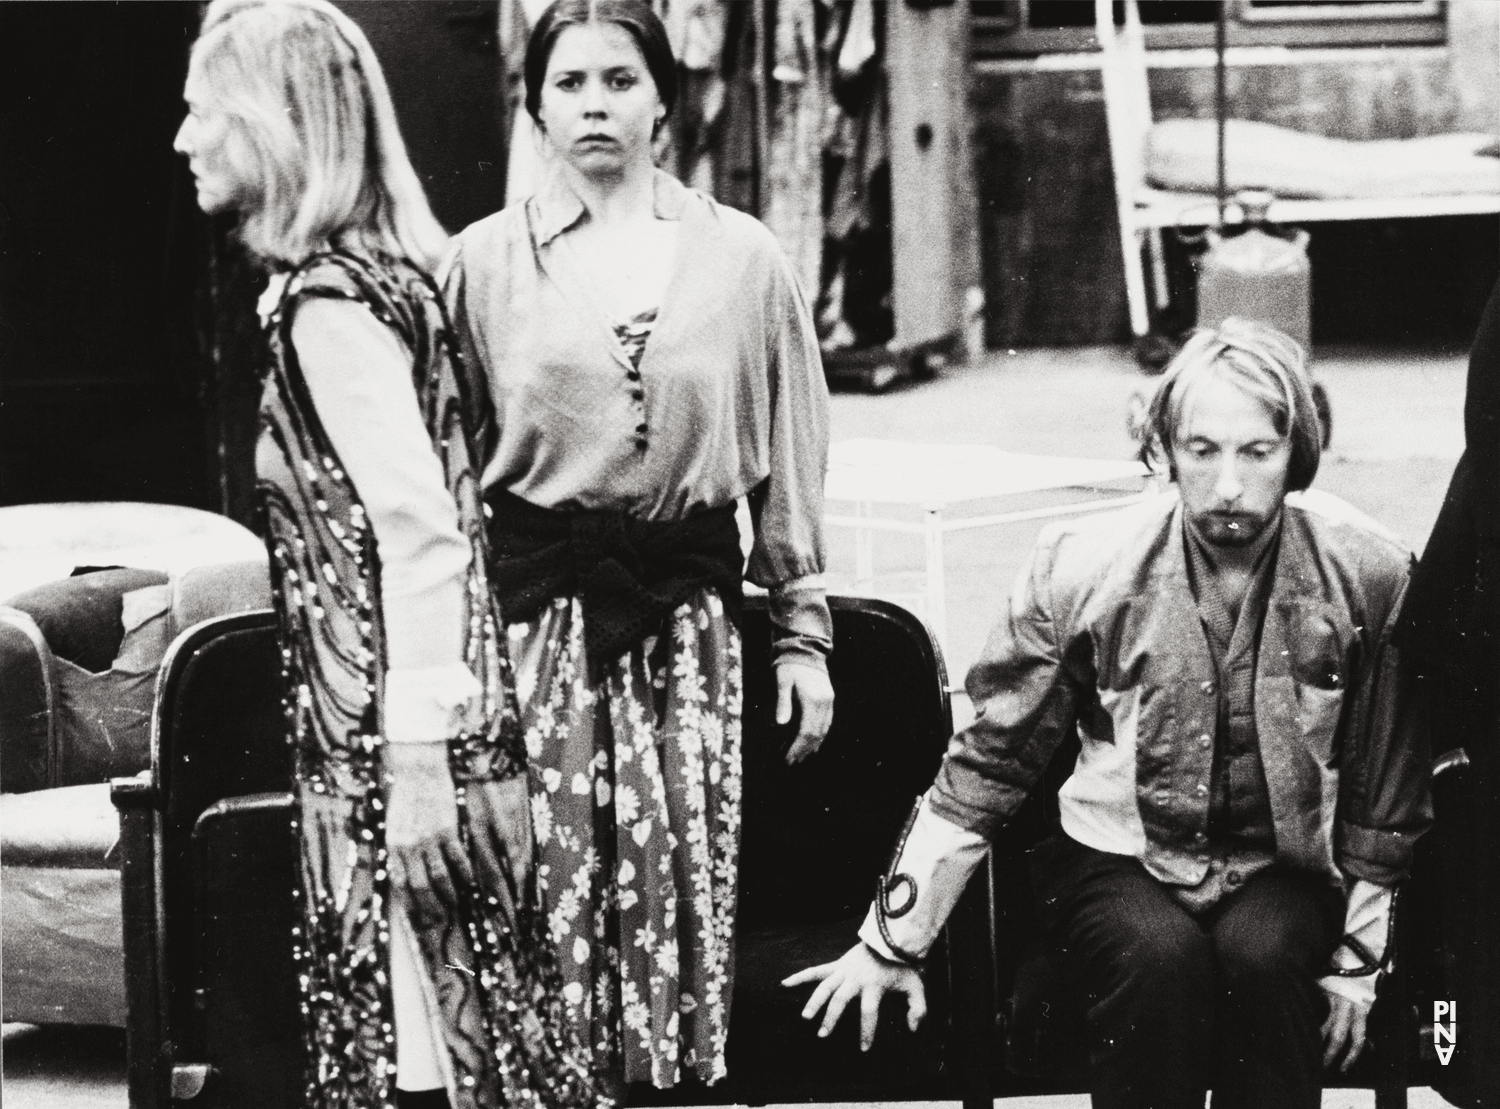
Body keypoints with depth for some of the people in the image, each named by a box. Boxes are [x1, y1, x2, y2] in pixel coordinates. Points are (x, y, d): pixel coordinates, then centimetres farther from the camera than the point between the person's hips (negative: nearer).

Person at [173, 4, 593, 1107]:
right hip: (387, 735, 9)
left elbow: (420, 533, -20)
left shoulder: (329, 301, -14)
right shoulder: (373, 274, 13)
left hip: (383, 735, -9)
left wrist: (417, 762, -21)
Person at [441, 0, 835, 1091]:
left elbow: (790, 459, 9)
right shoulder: (484, 261, 4)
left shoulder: (742, 257, 6)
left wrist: (805, 632, 7)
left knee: (685, 890, 0)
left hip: (690, 602, 1)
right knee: (553, 886, -3)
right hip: (536, 602, -1)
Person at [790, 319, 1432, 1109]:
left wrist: (1357, 958, 0)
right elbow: (989, 764, -1)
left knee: (1261, 952, -32)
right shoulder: (1081, 569, -9)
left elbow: (1387, 797, 3)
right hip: (1116, 864, 0)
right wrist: (892, 943, -1)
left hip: (1285, 872, 1)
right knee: (1161, 956, -33)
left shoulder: (1367, 576, -8)